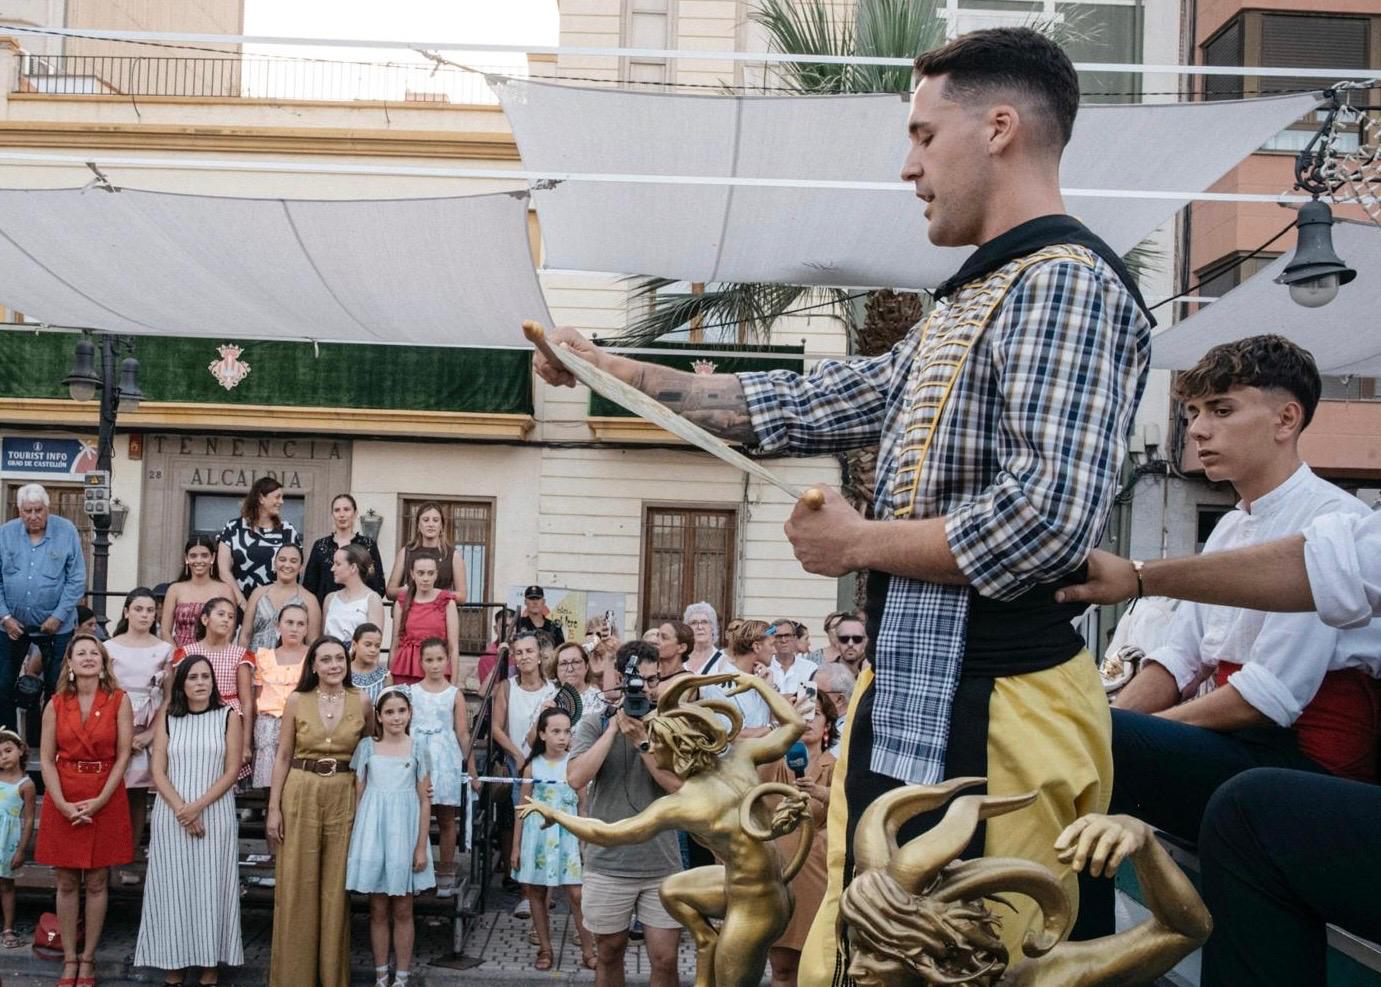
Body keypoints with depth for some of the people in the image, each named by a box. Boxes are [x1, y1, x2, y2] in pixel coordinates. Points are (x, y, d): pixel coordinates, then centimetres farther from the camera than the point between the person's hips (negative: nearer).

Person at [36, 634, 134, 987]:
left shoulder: (119, 701, -3)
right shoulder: (56, 704, 2)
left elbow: (123, 756, -5)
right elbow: (47, 759, 0)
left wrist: (98, 801, -13)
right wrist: (62, 804, -12)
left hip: (106, 798, -1)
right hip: (63, 801, 1)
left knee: (96, 883, 5)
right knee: (67, 883, 6)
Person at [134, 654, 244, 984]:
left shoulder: (228, 716, 3)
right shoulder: (168, 719, 8)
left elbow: (232, 770, -3)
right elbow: (158, 771, 2)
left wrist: (198, 806, -13)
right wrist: (180, 809, -12)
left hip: (215, 813, -1)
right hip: (171, 814, 1)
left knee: (211, 886, 0)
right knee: (173, 887, 3)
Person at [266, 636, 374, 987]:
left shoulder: (361, 704, 1)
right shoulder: (297, 701, -1)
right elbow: (283, 757, 2)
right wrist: (274, 808, -3)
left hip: (343, 797, 1)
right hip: (300, 793, -1)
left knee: (335, 886, 6)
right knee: (296, 885, 3)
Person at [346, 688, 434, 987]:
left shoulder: (417, 749, 1)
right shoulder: (367, 746, 2)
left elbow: (425, 801, 1)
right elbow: (358, 795, 5)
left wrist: (421, 847, -4)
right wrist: (356, 837, 1)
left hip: (404, 830, -1)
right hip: (373, 830, 1)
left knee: (403, 910, 5)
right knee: (378, 909, 6)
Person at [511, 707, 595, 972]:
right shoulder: (533, 766, 2)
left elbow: (583, 805, 2)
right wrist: (516, 846, 6)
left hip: (567, 833, -2)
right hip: (537, 834, 2)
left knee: (577, 894, -6)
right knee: (536, 893, 7)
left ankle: (588, 950, 4)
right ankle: (545, 949, 19)